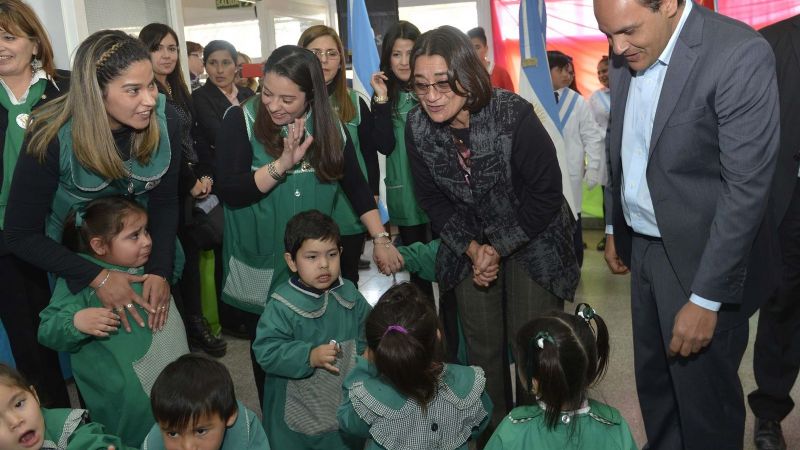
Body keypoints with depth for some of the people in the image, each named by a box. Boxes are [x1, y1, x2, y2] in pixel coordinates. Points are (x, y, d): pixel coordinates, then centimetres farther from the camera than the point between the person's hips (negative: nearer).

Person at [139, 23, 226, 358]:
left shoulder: (180, 92, 14)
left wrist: (205, 175, 1)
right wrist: (189, 183, -13)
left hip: (192, 189, 7)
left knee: (192, 256, 12)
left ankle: (196, 322, 23)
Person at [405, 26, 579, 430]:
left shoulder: (513, 116, -25)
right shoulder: (417, 127, -11)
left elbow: (545, 192, -18)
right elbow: (432, 198, -1)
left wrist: (500, 248, -15)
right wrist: (472, 248, -10)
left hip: (532, 242, -3)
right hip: (471, 246, 4)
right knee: (482, 349, 9)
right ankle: (491, 431, 28)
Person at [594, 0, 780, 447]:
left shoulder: (739, 54, -21)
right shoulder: (628, 57, 1)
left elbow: (747, 186, -22)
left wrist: (706, 299, -22)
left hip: (703, 258, -6)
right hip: (645, 247, 6)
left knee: (704, 400, 8)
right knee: (653, 381, 19)